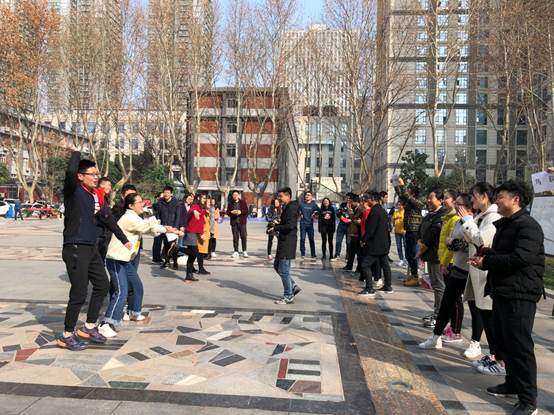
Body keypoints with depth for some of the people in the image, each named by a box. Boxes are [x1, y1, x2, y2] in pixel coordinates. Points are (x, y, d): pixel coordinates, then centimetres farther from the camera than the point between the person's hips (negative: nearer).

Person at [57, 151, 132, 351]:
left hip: (91, 248, 8)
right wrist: (76, 154, -9)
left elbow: (107, 218, 21)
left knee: (102, 285, 13)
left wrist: (124, 239, 26)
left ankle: (89, 327, 27)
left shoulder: (95, 195, 12)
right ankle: (66, 336, 13)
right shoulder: (73, 190, -9)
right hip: (75, 249, -8)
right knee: (79, 293, -4)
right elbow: (70, 171, -30)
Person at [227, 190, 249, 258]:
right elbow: (227, 212, 7)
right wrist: (232, 212, -13)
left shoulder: (243, 202, 5)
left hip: (242, 222, -2)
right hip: (234, 222, 2)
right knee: (235, 237, 4)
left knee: (243, 236, -3)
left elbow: (246, 210, 0)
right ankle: (236, 251, 11)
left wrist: (241, 212, -16)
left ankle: (244, 251, 6)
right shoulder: (230, 203, 10)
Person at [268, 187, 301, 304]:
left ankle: (288, 297, 10)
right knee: (277, 266, 18)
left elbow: (290, 226, -26)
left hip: (288, 243, -11)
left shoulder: (291, 208, -17)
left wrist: (275, 228, -16)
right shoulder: (286, 207, 15)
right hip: (283, 242, 11)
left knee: (283, 270, -2)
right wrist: (275, 225, 6)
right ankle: (293, 287, 25)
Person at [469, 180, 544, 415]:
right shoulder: (504, 224, 17)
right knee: (504, 342, 19)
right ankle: (513, 383, 35)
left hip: (520, 294, -10)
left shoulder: (528, 226, -15)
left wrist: (487, 261, -17)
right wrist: (486, 254, -1)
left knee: (520, 346, -4)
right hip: (501, 291, 10)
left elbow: (520, 258, -27)